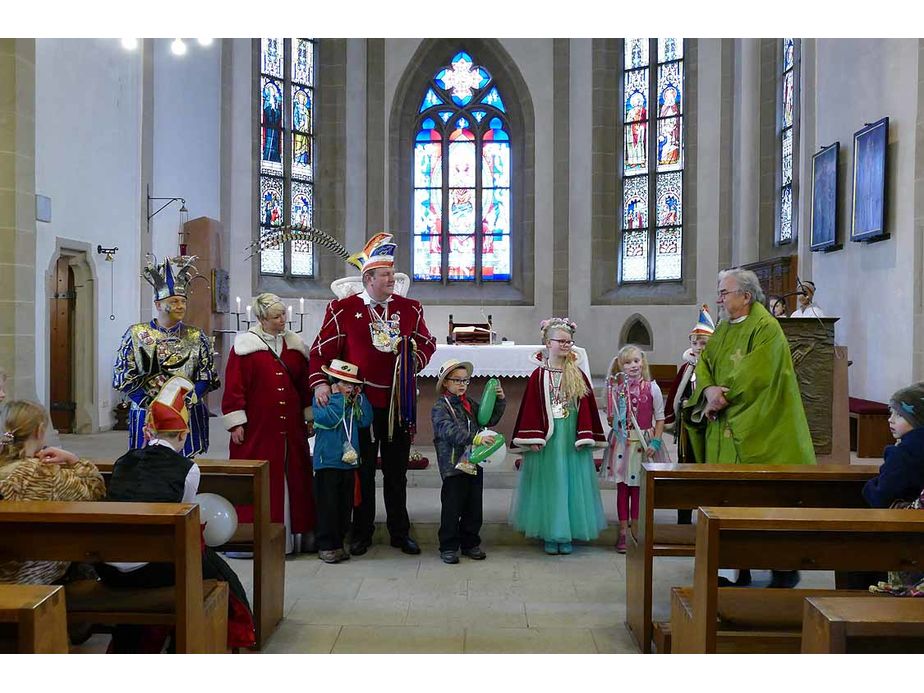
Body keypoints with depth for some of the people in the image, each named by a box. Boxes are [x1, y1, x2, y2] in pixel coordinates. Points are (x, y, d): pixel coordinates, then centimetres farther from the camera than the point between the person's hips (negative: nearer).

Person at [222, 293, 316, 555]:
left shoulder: (295, 345, 10)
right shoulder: (245, 345, -3)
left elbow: (305, 383, 14)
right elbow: (234, 386, -5)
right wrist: (236, 423, -10)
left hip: (291, 428, 4)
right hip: (257, 428, -4)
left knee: (293, 479, 7)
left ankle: (295, 533, 17)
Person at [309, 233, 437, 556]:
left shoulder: (409, 308, 5)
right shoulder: (343, 309, -4)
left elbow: (427, 343, 15)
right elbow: (322, 349, -2)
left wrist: (413, 362, -3)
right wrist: (320, 382, -13)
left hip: (399, 402, 3)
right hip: (361, 402, -3)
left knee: (397, 471, 12)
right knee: (362, 470, 9)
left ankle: (400, 532, 23)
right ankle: (361, 533, 21)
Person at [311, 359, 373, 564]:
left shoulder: (354, 402, 12)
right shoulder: (321, 399, -5)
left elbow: (365, 421, 0)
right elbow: (329, 419, -21)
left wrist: (359, 397, -3)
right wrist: (338, 396, -15)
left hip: (349, 461, 6)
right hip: (327, 461, -6)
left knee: (345, 505, 11)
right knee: (328, 506, -1)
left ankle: (338, 543, 22)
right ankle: (326, 546, 8)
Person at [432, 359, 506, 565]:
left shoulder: (470, 404, 12)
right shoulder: (440, 407, -10)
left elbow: (489, 418, 15)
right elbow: (449, 431, -25)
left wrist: (500, 401, 0)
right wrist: (476, 438, -36)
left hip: (474, 464, 7)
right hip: (453, 466, -6)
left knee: (474, 507, 13)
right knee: (451, 508, 1)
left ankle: (470, 544, 26)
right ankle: (448, 547, 13)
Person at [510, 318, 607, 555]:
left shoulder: (578, 375, 4)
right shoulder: (539, 375, -2)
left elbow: (586, 407, 3)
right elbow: (531, 408, -4)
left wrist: (585, 436, -4)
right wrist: (533, 439, -9)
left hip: (571, 437, 2)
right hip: (547, 438, -2)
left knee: (571, 483, 6)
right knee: (548, 485, 5)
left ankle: (566, 535, 17)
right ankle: (549, 535, 15)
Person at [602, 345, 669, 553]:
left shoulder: (652, 388, -3)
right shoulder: (617, 388, 3)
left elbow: (660, 418, 0)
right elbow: (611, 418, 8)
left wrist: (655, 442, -8)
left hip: (643, 443, -2)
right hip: (622, 442, 2)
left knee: (638, 488, 4)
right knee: (622, 487, 6)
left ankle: (636, 533, 15)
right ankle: (623, 532, 14)